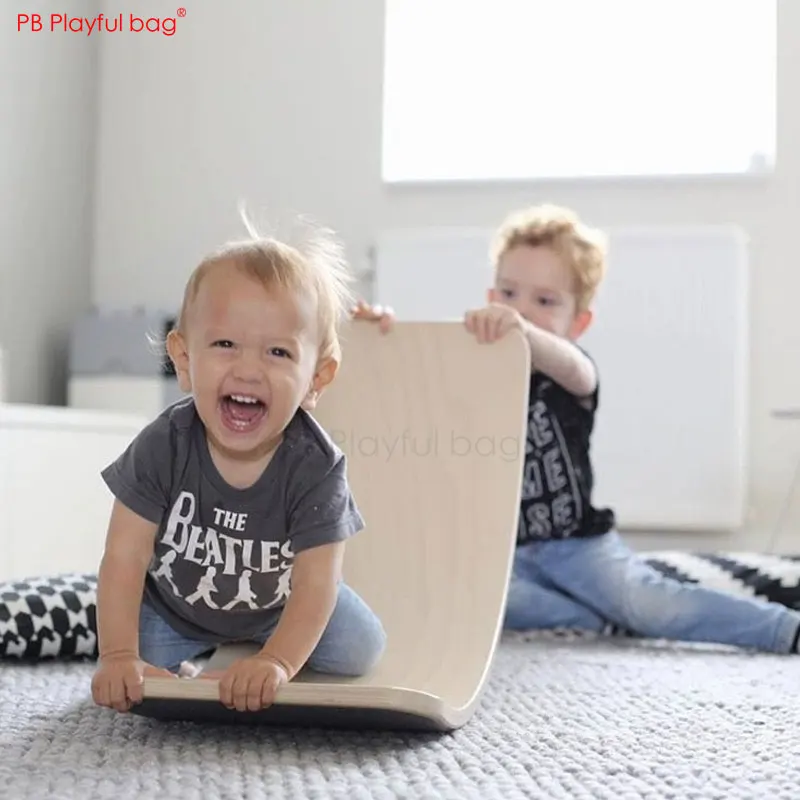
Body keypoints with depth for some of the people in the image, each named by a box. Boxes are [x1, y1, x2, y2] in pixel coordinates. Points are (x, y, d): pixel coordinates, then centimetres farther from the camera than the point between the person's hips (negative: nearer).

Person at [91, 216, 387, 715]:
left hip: (278, 604, 0)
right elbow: (125, 557, -25)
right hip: (174, 605, 0)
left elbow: (316, 583, -32)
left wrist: (277, 663, -46)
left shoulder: (316, 467, -31)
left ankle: (256, 640, 19)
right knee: (143, 661, -18)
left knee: (360, 650, -9)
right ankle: (196, 648, 17)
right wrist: (120, 655, -35)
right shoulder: (163, 447, -28)